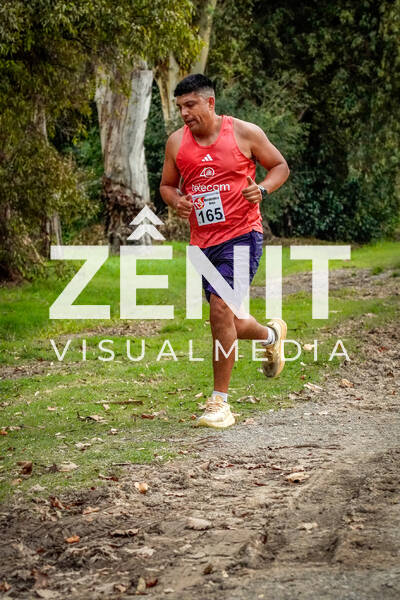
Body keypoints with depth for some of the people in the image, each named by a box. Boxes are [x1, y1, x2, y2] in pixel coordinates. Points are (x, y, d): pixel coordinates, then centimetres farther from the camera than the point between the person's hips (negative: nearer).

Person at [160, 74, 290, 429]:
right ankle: (272, 334, 47)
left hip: (242, 235, -5)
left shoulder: (244, 133, -4)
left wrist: (263, 190, -14)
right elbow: (167, 185, 17)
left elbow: (280, 166, 6)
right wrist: (176, 201, -6)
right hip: (203, 243, 5)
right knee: (230, 325, 11)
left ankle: (220, 402, -12)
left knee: (221, 309, -21)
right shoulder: (176, 143, 5)